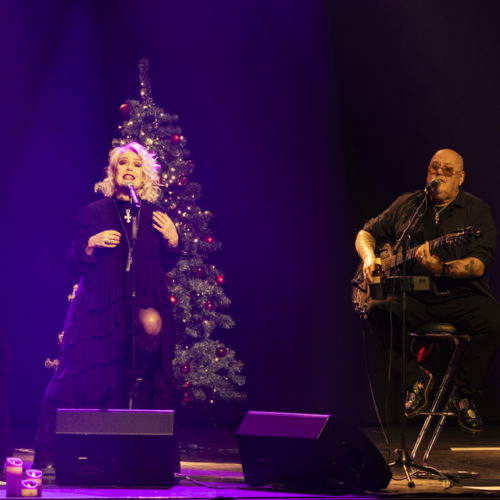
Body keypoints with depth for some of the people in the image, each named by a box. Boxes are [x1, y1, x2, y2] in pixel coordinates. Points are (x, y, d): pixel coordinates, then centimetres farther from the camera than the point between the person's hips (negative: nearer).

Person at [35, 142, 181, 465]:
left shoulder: (156, 216, 13)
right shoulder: (94, 213, 8)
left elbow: (166, 265, 16)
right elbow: (76, 263, 6)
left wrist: (173, 241, -1)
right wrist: (92, 244, -12)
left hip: (145, 303, 2)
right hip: (100, 304, -2)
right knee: (91, 375, -7)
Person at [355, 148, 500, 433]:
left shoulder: (477, 211, 3)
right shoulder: (407, 205, 14)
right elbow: (366, 233, 23)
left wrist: (441, 269, -28)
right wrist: (369, 258, 0)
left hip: (462, 295, -2)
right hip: (415, 298, 2)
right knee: (378, 312, -27)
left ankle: (465, 394, -11)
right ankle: (417, 380, -9)